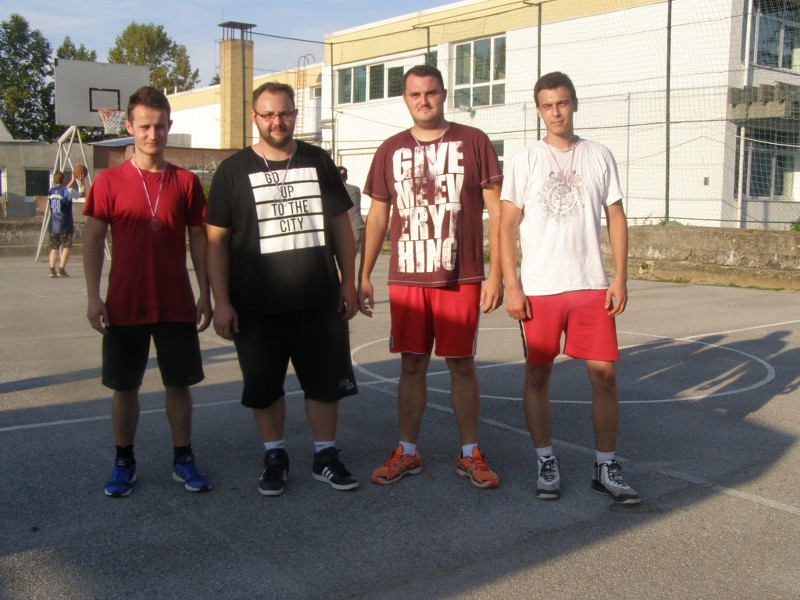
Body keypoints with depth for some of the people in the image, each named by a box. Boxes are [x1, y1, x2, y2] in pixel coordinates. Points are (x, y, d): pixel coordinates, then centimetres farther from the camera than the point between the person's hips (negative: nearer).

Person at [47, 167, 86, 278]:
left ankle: (52, 269, 1)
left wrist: (72, 181, 35)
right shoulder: (68, 191, -9)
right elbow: (83, 194, 2)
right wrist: (81, 182, 12)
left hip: (53, 225, 5)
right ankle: (61, 269, -7)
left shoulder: (51, 192, 10)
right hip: (65, 226, -5)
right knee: (66, 247, -1)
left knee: (54, 247, 9)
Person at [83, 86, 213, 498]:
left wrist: (205, 293, 3)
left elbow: (198, 240, 7)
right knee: (124, 386, 9)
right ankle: (124, 463, 24)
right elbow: (93, 241, 0)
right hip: (124, 306, -1)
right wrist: (94, 297, -7)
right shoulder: (109, 182, -1)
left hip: (177, 305, 1)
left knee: (179, 383, 8)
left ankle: (183, 459, 22)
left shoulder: (186, 182, 3)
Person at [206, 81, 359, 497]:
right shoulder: (233, 170, 1)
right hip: (257, 306, -1)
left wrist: (349, 282, 6)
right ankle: (275, 458, 28)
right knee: (264, 387, 9)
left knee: (326, 382, 8)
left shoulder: (319, 162, 8)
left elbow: (341, 225, 12)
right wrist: (221, 302, -7)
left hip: (320, 301, 2)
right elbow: (216, 240, -1)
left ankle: (325, 456, 25)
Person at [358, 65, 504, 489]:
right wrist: (363, 276, 9)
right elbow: (377, 217, 13)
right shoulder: (390, 151, 9)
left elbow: (496, 210, 0)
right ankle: (406, 453, 20)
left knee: (461, 364, 5)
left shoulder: (472, 141, 1)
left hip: (461, 278, -2)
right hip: (406, 279, 2)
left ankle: (470, 454, 19)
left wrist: (496, 273, -6)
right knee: (411, 364, 8)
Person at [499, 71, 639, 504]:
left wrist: (620, 278, 0)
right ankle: (546, 463, 19)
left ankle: (606, 468, 14)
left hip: (592, 286, 2)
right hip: (538, 288, -1)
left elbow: (616, 218, 9)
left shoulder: (599, 156, 9)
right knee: (537, 375, 4)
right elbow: (507, 225, 0)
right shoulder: (524, 160, 3)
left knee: (604, 374, 0)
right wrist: (511, 286, -8)